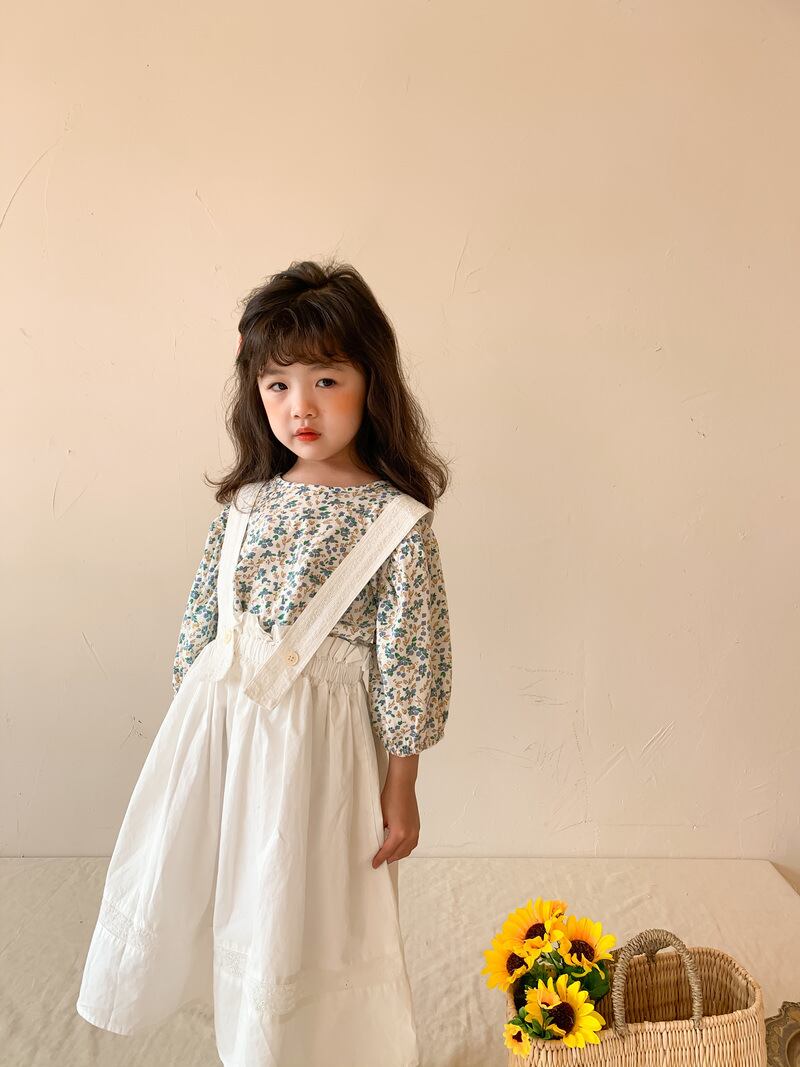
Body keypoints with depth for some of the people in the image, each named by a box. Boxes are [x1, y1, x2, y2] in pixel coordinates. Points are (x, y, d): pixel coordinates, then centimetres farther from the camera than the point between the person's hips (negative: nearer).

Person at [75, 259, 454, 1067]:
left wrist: (400, 791, -8)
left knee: (297, 916, 11)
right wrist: (188, 717, 12)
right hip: (211, 723, 6)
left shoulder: (397, 520, -14)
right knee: (178, 884, 20)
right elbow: (203, 614, 8)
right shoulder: (248, 500, 0)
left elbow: (411, 665, -12)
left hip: (312, 738, -5)